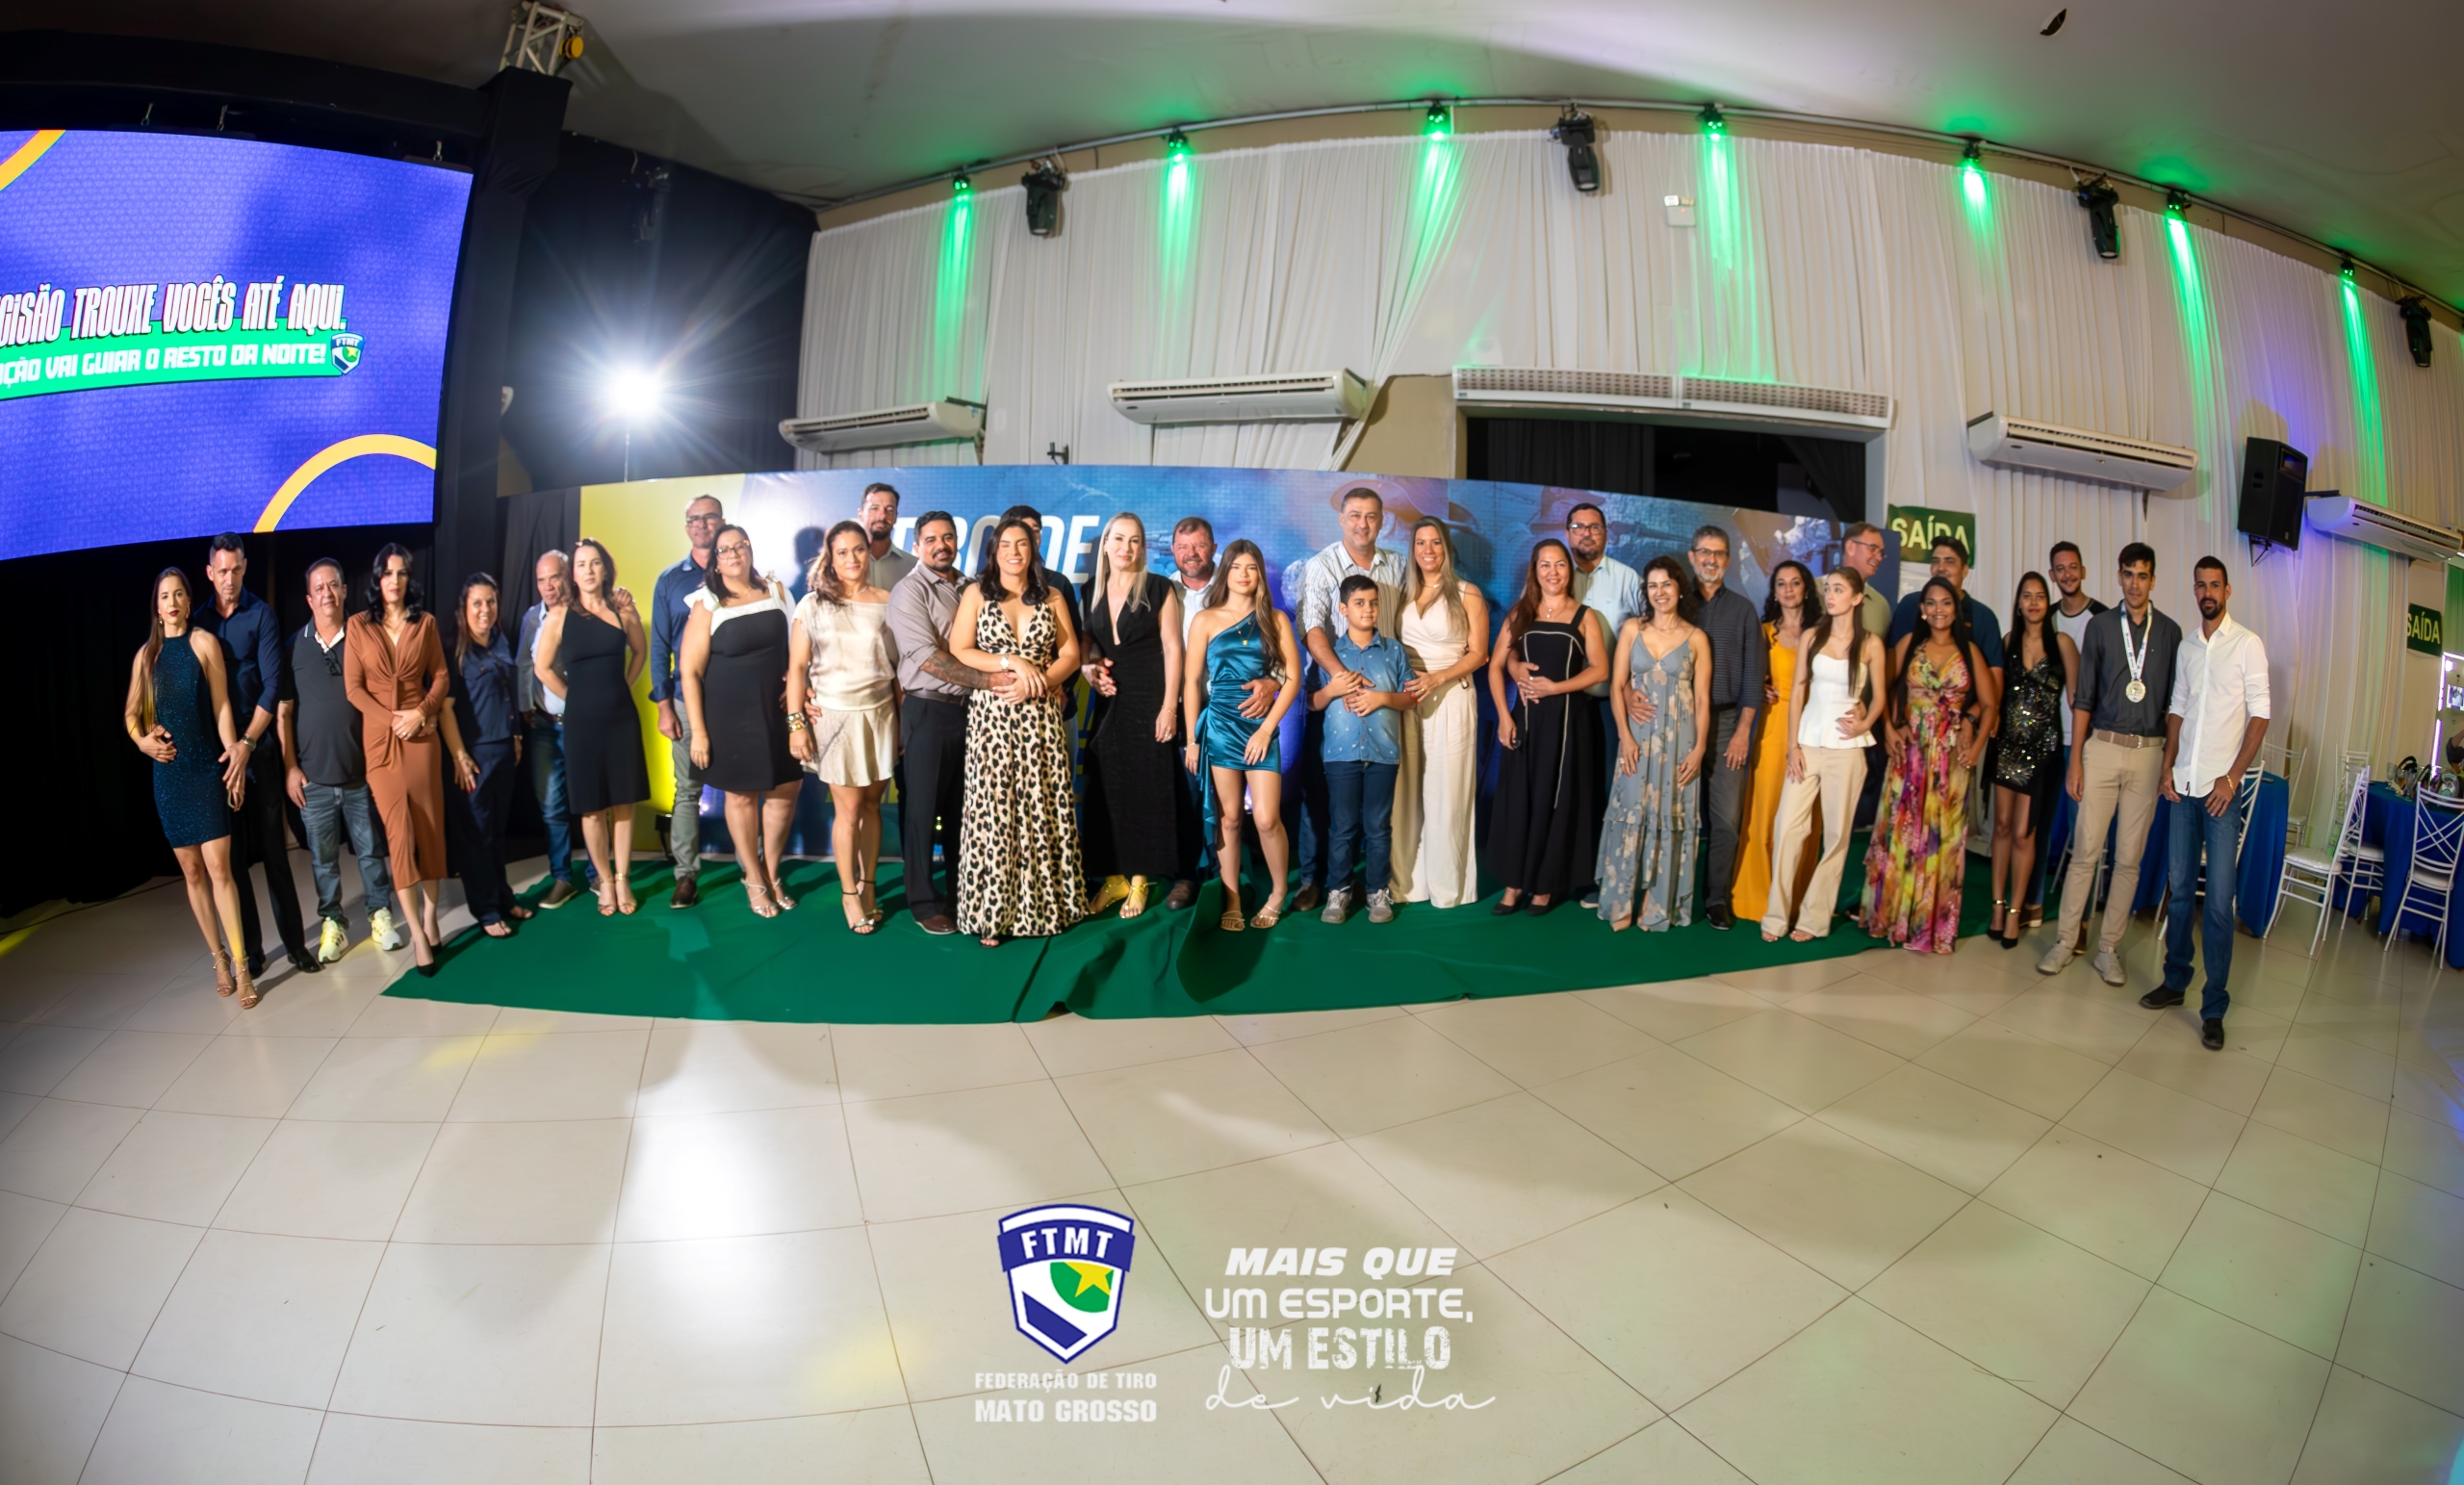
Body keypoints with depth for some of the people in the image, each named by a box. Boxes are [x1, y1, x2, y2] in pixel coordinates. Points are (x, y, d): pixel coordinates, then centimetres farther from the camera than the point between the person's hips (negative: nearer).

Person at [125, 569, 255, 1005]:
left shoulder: (204, 642, -3)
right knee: (191, 871, 8)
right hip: (168, 773, 4)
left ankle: (241, 965, -6)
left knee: (218, 867, -9)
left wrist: (233, 752, -18)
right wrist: (142, 740, -5)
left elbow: (221, 705, -6)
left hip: (207, 769, -4)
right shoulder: (146, 654, 8)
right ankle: (219, 958, 18)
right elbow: (131, 712, 15)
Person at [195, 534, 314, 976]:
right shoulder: (197, 621, 7)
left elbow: (273, 684, -7)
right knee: (232, 854, 5)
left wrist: (247, 743, -13)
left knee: (273, 849, 1)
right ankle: (250, 948, 13)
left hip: (259, 748, -2)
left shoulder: (261, 614, -1)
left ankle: (294, 943, 8)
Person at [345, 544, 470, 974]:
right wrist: (391, 721, -12)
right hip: (379, 737, -1)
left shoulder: (426, 622, 6)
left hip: (422, 733, 1)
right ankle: (417, 933, -3)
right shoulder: (358, 625, 3)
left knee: (431, 827, 3)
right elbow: (353, 687, -1)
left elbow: (441, 677, 5)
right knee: (400, 831, -7)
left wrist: (420, 713, -11)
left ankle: (430, 918, 15)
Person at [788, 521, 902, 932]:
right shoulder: (813, 604, -1)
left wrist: (902, 718, 3)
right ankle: (849, 894, 15)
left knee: (872, 805, 7)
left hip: (880, 714, 2)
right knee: (848, 809, 1)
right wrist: (795, 723, -7)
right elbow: (797, 667, -2)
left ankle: (868, 887, 20)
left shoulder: (886, 602, 4)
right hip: (835, 716, -2)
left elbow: (897, 664, 5)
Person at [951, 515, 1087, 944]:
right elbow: (958, 651, -2)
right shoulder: (976, 594, 6)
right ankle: (991, 911, 5)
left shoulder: (1052, 597, 10)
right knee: (993, 807, -3)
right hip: (991, 714, -1)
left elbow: (1071, 654, 5)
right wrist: (1013, 662, -12)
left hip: (1041, 715, 2)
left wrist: (1038, 682, -11)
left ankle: (1045, 901, 14)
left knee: (1043, 807, 2)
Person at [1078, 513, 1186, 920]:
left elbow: (1172, 649, -8)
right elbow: (1083, 646, 16)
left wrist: (1169, 707, -14)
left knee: (1145, 789, 0)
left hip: (1148, 701, -4)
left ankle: (1139, 879, 10)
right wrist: (1088, 670, -7)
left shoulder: (1158, 589, -4)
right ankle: (1113, 876, 16)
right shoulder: (1091, 592, 9)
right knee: (1106, 790, 5)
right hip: (1107, 703, 4)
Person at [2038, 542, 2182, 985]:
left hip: (2148, 751, 1)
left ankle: (2108, 948, 14)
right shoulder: (2101, 625, 4)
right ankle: (2065, 942, 7)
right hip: (2102, 746, -1)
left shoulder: (2169, 632, 7)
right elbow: (2083, 697, 2)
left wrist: (2171, 762, 3)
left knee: (2129, 857, 5)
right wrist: (2075, 760, -3)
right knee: (2085, 851, -2)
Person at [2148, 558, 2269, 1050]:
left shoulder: (2247, 644, -2)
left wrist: (2233, 776, -12)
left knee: (2219, 900, -3)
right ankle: (2175, 981, 21)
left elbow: (2259, 715, -5)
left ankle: (2214, 1008, 3)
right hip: (2183, 785, 4)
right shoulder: (2186, 645, 12)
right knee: (2179, 889, 10)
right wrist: (2168, 766, 4)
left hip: (2222, 788, -4)